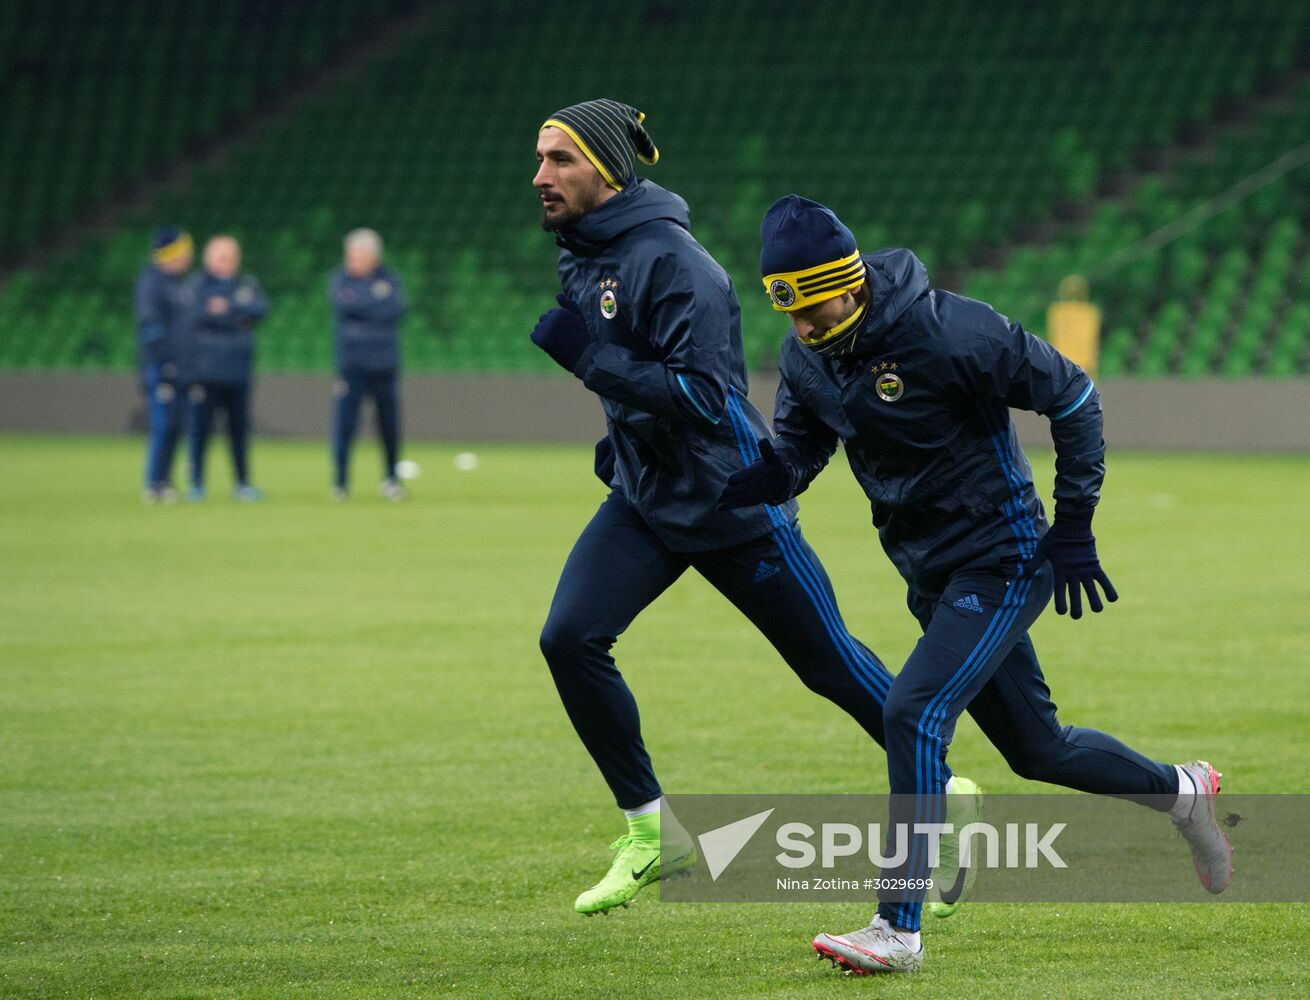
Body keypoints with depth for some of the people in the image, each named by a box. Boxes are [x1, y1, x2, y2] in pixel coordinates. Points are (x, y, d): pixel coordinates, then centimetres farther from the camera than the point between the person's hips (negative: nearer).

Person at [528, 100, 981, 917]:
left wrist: (591, 358, -29)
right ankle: (653, 834, -1)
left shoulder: (670, 261, -23)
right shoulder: (581, 255, 4)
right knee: (570, 638, -11)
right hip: (643, 498, 7)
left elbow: (706, 396, -30)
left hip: (731, 504, -7)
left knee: (829, 660, 4)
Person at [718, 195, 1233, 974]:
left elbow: (1071, 395, -15)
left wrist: (1074, 527, -14)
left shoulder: (947, 331, -23)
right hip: (934, 578, 8)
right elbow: (790, 465, 3)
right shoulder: (808, 357, -2)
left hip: (1004, 563, -8)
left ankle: (899, 930, -18)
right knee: (1035, 748, 16)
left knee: (914, 713, -20)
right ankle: (1181, 792, 41)